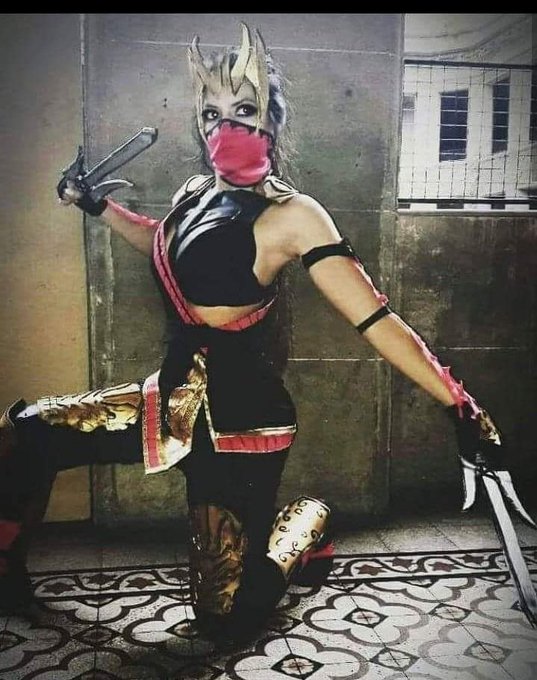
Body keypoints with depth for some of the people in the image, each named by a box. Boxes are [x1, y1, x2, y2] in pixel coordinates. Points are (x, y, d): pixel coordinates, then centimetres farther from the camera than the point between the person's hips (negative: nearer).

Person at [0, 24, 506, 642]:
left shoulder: (290, 215, -16)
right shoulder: (193, 195, 6)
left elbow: (374, 319, -20)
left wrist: (459, 406, -23)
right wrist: (94, 204, 30)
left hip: (241, 417, -6)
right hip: (174, 399, 7)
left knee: (225, 619, 1)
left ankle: (306, 523, 28)